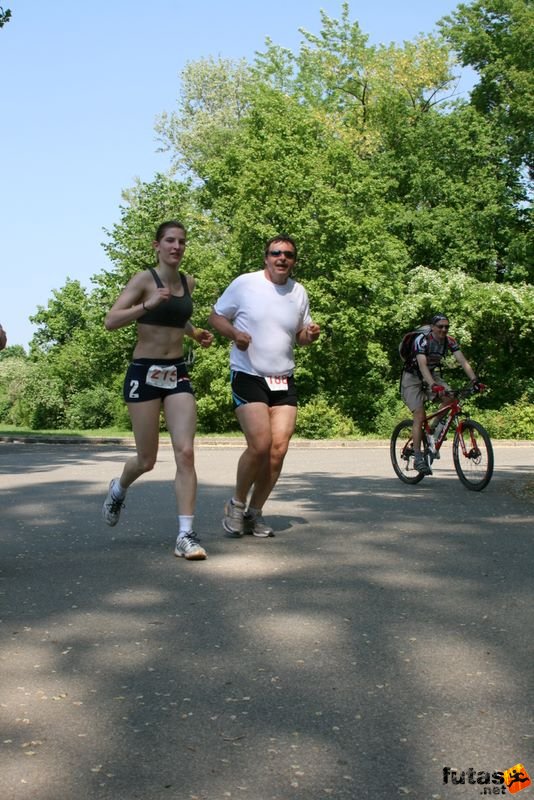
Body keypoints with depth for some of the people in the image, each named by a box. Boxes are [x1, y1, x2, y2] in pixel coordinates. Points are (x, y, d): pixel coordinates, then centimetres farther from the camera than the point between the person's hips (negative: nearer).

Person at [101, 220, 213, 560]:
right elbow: (111, 321, -14)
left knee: (186, 453, -10)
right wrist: (148, 304, -27)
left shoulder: (188, 282, 10)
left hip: (178, 373, 4)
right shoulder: (145, 279, -6)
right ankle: (119, 489, 40)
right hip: (145, 372, -4)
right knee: (147, 460, 5)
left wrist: (196, 333, 11)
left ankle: (186, 535, -7)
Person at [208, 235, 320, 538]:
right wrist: (235, 333, -16)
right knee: (260, 444, -17)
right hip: (248, 376, -5)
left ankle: (254, 513, 15)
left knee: (279, 448, -3)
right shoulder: (244, 284, -4)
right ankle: (237, 504, 9)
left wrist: (311, 334, -4)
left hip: (284, 380, 5)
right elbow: (216, 316, 4)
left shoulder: (299, 292, 10)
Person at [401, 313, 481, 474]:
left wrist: (474, 380, -32)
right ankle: (418, 458, -11)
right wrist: (433, 385, -51)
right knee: (419, 416, -16)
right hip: (413, 378, -5)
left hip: (432, 375, 5)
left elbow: (463, 361, -17)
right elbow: (422, 365, -37)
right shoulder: (422, 340, -26)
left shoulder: (449, 341, -10)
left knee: (450, 397, -22)